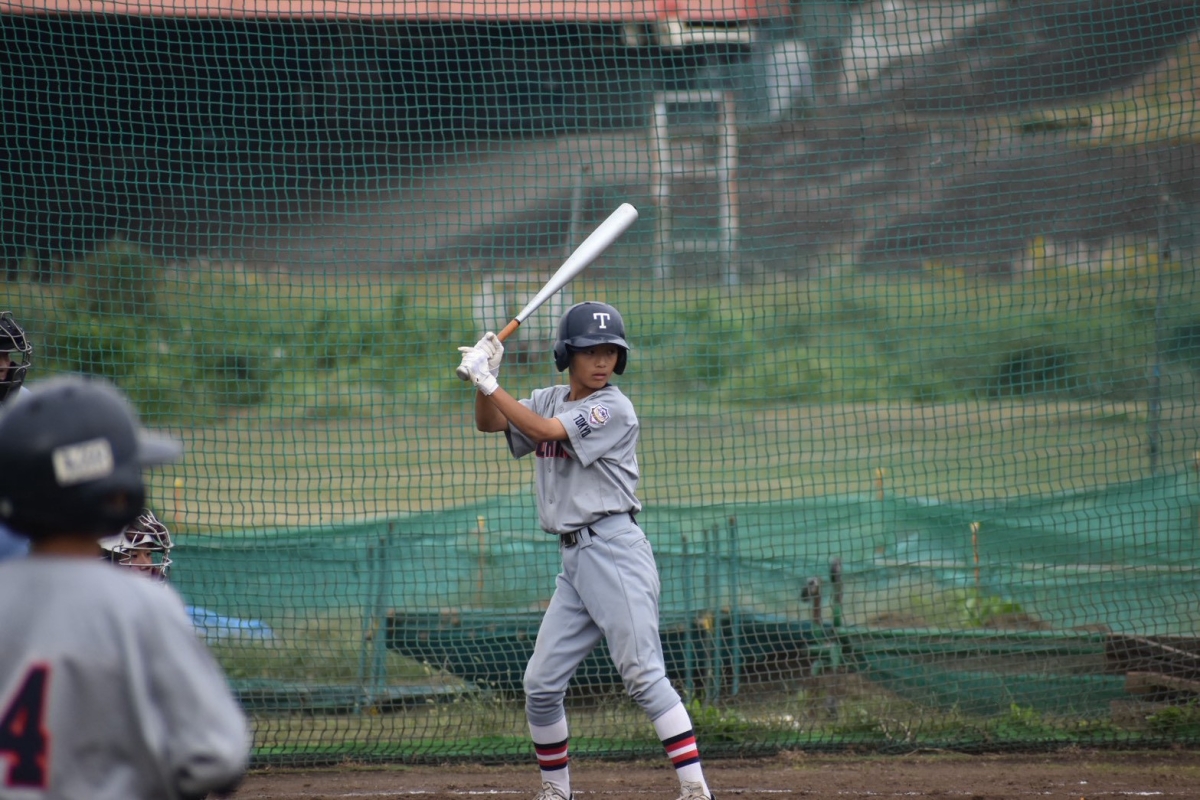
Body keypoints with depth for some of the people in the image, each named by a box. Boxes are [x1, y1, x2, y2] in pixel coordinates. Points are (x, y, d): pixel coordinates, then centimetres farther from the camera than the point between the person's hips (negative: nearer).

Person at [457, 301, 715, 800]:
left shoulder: (615, 409, -9)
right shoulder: (551, 400, 15)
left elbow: (544, 431, -17)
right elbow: (489, 423, 12)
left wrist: (487, 381, -15)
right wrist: (485, 377, -6)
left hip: (615, 551, -7)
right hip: (573, 560, 8)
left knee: (642, 675, -16)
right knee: (541, 684, 7)